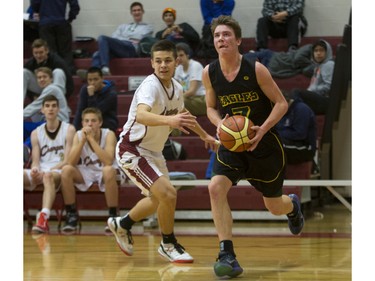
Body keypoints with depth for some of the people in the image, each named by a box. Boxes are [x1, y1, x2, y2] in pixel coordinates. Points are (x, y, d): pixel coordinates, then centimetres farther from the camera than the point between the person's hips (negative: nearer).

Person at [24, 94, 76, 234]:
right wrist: (35, 170, -16)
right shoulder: (36, 133, 14)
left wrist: (47, 171, -18)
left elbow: (67, 161, -4)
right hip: (40, 172, 4)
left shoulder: (69, 130, 2)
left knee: (48, 176, -40)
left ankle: (43, 218, -59)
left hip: (59, 171, -4)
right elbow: (35, 161, 9)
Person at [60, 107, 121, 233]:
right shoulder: (78, 135, -6)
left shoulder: (108, 134, -16)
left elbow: (109, 161, -32)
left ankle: (113, 215, -24)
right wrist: (83, 140, -26)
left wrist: (91, 139, -32)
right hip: (86, 173, 3)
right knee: (66, 170, -25)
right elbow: (71, 163, -17)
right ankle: (71, 214, -13)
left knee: (108, 170, -38)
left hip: (104, 173, -3)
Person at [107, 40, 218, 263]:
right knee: (168, 194, -21)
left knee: (159, 199, 26)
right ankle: (169, 245, 1)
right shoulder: (150, 85, -27)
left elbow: (182, 114, 21)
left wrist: (204, 135, 32)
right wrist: (168, 120, -64)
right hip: (132, 150, -9)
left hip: (153, 151, 9)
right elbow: (141, 115, -48)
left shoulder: (177, 88, -2)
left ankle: (122, 225, 48)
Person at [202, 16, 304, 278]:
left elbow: (281, 103, -11)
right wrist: (220, 124, -13)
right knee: (216, 188, -25)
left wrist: (262, 129, -25)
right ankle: (228, 256, -21)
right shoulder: (209, 73, -6)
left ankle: (293, 205, 54)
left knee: (275, 206, 12)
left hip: (265, 143, -2)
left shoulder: (255, 69, -17)